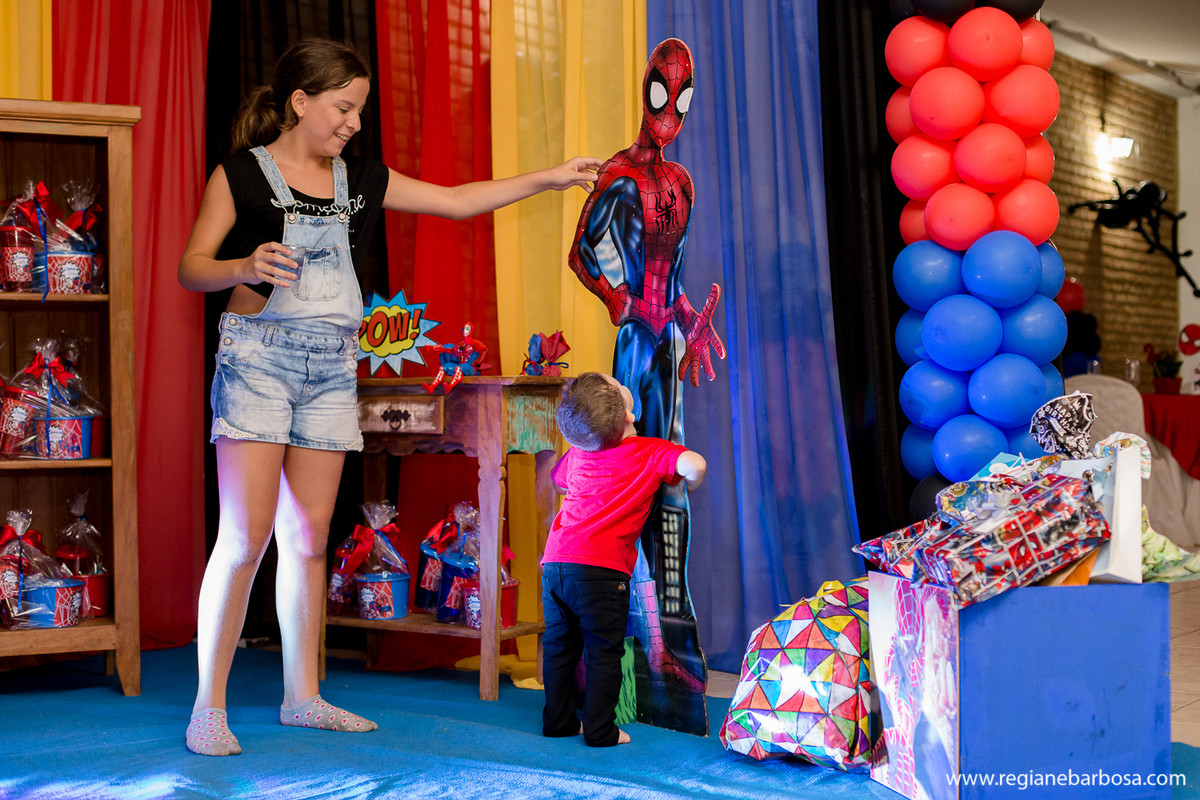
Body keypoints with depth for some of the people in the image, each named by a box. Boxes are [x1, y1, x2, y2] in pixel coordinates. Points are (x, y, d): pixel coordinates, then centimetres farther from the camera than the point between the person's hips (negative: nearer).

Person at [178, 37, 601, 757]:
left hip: (332, 366, 5)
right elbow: (192, 267, -4)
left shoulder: (361, 180, 13)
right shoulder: (241, 173, -1)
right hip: (259, 356, -5)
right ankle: (209, 706, -1)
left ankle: (303, 697, 15)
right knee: (247, 535, -10)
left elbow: (457, 200, 17)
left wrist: (550, 178, 15)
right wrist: (245, 267, -25)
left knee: (310, 536, 6)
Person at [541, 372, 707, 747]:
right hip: (601, 568, -5)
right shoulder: (651, 452, -3)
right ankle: (600, 730, 10)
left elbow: (558, 477, 35)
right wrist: (691, 486, 4)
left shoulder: (576, 452, 14)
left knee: (559, 646, 17)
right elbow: (694, 465, -18)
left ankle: (558, 720, 27)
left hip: (556, 561, 6)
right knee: (604, 652, 7)